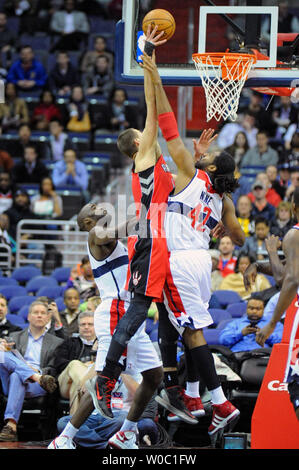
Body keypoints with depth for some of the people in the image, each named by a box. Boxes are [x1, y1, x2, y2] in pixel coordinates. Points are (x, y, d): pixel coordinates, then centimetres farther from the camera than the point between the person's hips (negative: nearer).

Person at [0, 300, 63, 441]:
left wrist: (39, 371, -10)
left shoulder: (56, 343, 22)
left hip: (36, 387, -2)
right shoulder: (16, 337, 29)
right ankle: (40, 378, -43)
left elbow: (54, 371, 11)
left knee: (17, 376, -38)